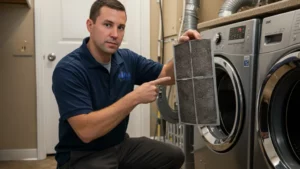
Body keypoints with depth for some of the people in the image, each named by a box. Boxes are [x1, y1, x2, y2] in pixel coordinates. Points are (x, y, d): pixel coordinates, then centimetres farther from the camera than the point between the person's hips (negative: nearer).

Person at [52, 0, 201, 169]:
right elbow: (86, 131, -31)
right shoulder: (68, 69, -23)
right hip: (81, 155, -7)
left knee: (174, 155, 4)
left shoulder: (127, 59, -2)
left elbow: (168, 76, 5)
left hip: (120, 145, 7)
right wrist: (135, 97, -31)